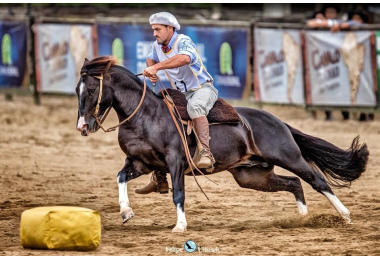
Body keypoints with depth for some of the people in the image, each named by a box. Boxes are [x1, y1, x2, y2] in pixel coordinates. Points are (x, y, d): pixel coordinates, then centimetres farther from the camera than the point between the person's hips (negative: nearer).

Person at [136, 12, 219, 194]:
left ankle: (206, 154, -47)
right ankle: (158, 179, 12)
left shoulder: (183, 41, -20)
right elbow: (151, 59, 28)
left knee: (194, 106, -41)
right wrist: (151, 70, 3)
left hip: (203, 88, -8)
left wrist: (157, 67, -49)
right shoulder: (157, 46, 4)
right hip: (182, 95, 8)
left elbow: (186, 58, -45)